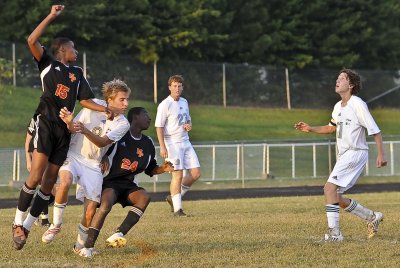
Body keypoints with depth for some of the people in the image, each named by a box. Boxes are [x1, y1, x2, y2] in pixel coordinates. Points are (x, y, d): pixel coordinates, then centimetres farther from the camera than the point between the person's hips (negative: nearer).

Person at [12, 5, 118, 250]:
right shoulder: (48, 64, 7)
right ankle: (18, 223, -6)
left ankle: (26, 228, 8)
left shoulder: (77, 73, 22)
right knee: (36, 175, -17)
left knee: (50, 181, 2)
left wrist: (105, 110, 5)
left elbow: (84, 100, 22)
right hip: (45, 123, -6)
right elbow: (32, 40, -7)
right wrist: (51, 16, -6)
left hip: (64, 129, 6)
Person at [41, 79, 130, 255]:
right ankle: (56, 224, -14)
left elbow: (102, 142, -16)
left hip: (93, 164, 2)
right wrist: (69, 122, -23)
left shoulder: (123, 124, -3)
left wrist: (85, 130, -34)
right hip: (74, 155, -2)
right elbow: (73, 128, 2)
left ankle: (81, 244, 16)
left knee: (90, 211, -9)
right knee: (65, 182, -34)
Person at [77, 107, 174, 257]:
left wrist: (163, 169, 2)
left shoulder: (148, 144, 12)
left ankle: (119, 235, -30)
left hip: (129, 185, 5)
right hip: (110, 182, -5)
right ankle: (88, 247, -29)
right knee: (106, 204, -33)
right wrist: (103, 158, -16)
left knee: (144, 197, -26)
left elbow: (151, 169, 22)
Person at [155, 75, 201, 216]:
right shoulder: (165, 105, -10)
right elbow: (159, 126, -12)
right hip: (172, 143, -7)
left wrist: (189, 125, 1)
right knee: (178, 175, -11)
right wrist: (162, 147, -20)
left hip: (185, 142, 7)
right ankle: (177, 209, -5)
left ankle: (174, 197, 18)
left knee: (195, 173, 3)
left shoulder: (184, 102, 12)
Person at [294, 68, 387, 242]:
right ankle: (372, 217, 23)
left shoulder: (358, 105, -12)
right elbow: (332, 128, 30)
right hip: (343, 156, 9)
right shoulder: (338, 107, 13)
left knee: (330, 188, -20)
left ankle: (334, 232, -19)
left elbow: (374, 130, -13)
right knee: (337, 198, 8)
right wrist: (310, 129, 18)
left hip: (355, 154, -9)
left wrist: (381, 154, -19)